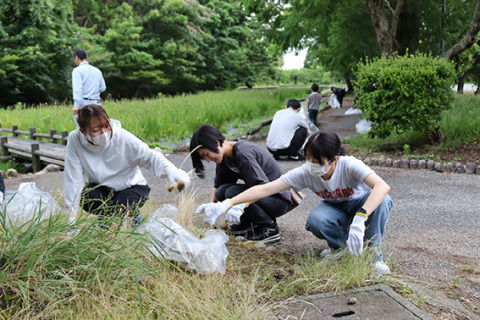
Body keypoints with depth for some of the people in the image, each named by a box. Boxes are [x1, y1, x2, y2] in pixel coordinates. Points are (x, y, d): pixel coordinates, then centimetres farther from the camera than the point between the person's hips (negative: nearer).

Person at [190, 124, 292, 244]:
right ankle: (247, 223, 9)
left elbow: (264, 187, -31)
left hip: (279, 199, -8)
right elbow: (218, 184, 10)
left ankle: (269, 228, -12)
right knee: (221, 192, -11)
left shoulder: (243, 153, -25)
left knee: (232, 193, -26)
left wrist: (240, 206, -42)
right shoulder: (225, 157, 3)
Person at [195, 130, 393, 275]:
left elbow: (382, 186, -50)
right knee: (315, 220, -33)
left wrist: (359, 220, -62)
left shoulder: (349, 165, -34)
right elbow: (265, 189, -29)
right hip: (335, 208, 2)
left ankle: (374, 255, -13)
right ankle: (338, 245, 1)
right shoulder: (306, 173, -25)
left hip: (361, 203, -2)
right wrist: (225, 205, -36)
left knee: (382, 200, -36)